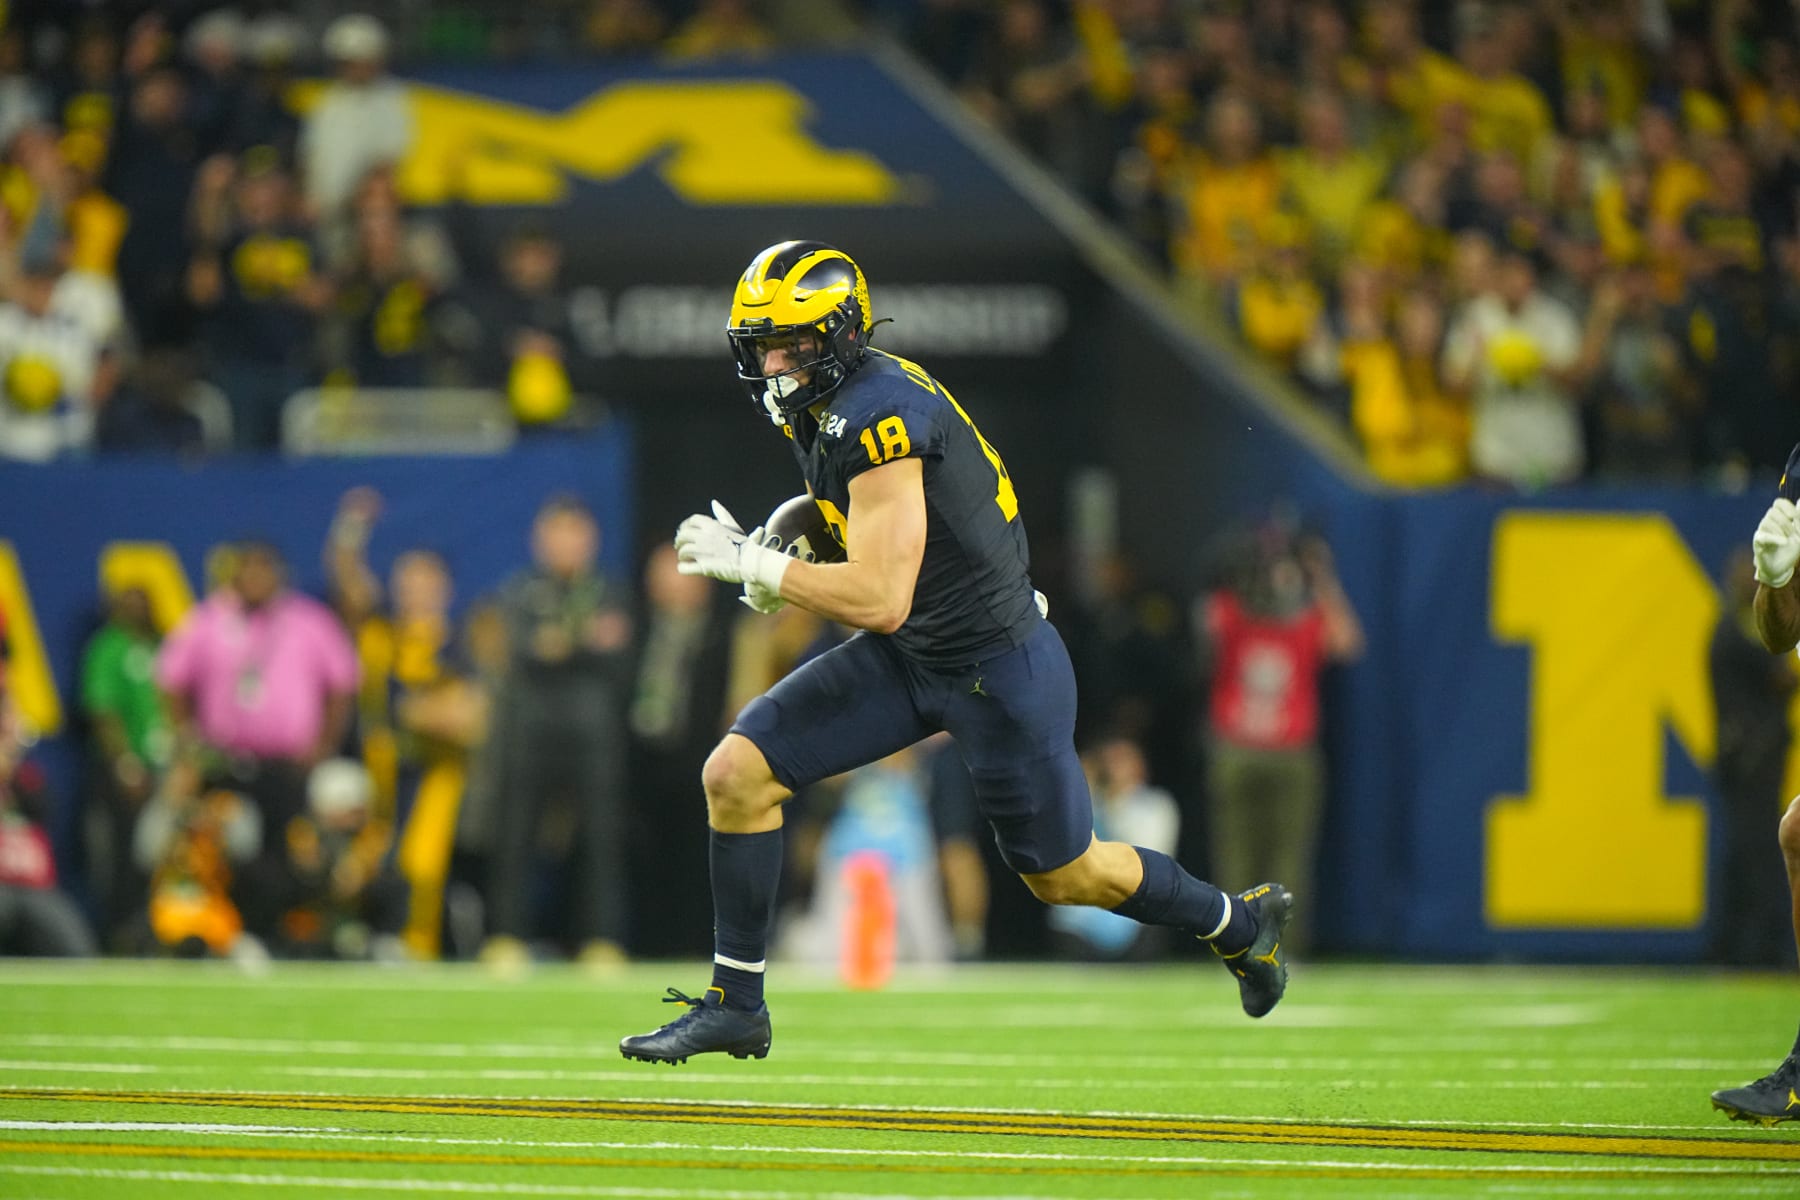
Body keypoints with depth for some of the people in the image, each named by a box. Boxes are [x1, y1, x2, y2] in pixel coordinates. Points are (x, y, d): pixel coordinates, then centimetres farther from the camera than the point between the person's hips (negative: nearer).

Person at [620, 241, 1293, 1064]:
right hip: (905, 657, 9)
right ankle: (736, 1006, 4)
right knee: (736, 774, -6)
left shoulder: (876, 416, -28)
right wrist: (779, 555, 4)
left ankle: (1239, 922, 36)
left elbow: (879, 599, -31)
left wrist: (753, 566, -25)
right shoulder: (810, 406, 1)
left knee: (1063, 874, 9)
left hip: (999, 670, -8)